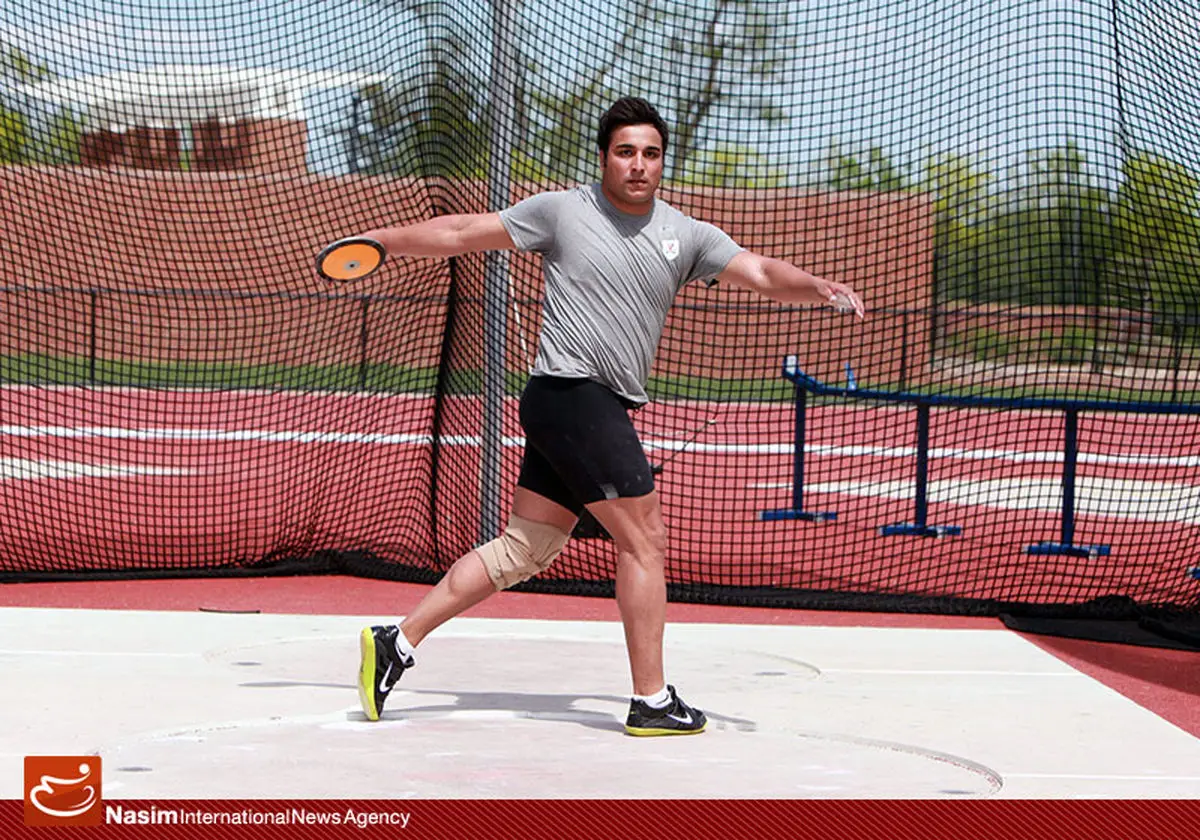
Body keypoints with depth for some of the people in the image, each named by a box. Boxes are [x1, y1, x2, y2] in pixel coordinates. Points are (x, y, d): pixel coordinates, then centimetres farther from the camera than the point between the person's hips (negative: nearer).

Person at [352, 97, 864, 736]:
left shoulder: (686, 236, 10)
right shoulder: (562, 211, -2)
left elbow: (761, 274, 0)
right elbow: (462, 233, 6)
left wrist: (818, 288, -19)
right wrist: (377, 240, 9)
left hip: (603, 411, 7)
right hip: (572, 393, -7)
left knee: (523, 550, 8)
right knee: (645, 542, -6)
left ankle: (396, 643, 13)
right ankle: (651, 701, 1)